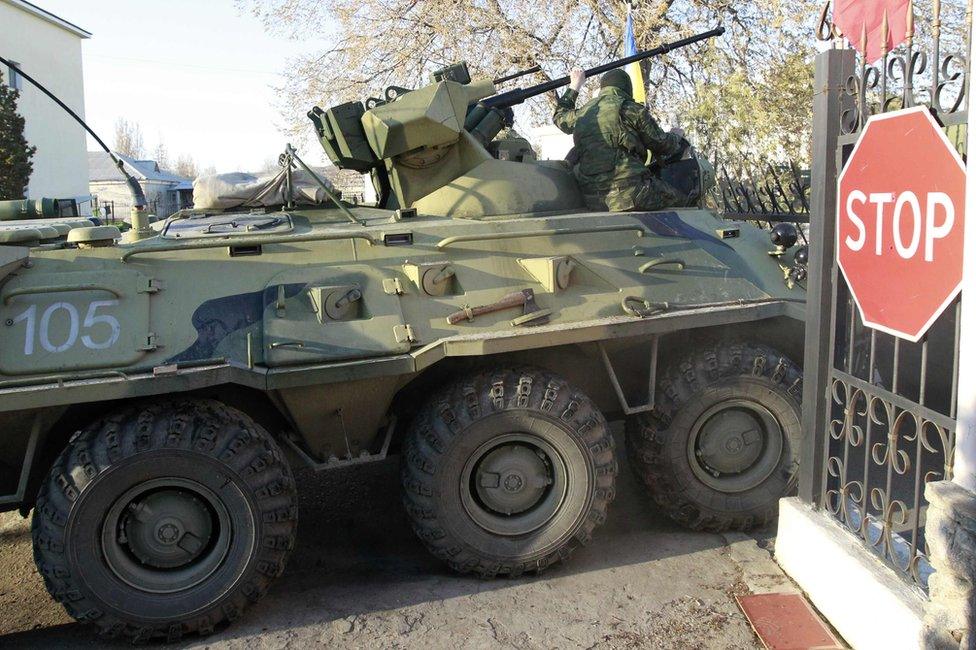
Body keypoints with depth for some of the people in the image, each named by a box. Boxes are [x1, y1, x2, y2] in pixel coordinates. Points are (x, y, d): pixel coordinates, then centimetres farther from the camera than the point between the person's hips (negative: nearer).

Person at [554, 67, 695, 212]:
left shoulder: (582, 114, 17)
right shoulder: (632, 110, 1)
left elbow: (560, 116, 41)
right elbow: (662, 144, 7)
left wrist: (574, 87, 53)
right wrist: (676, 136, 30)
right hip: (631, 194, -6)